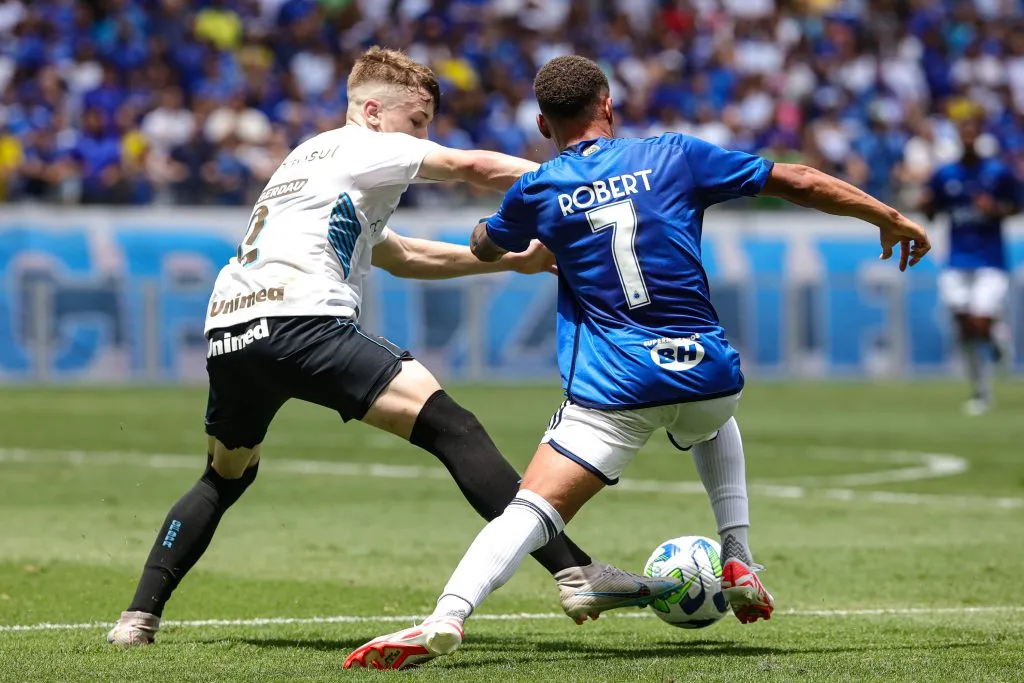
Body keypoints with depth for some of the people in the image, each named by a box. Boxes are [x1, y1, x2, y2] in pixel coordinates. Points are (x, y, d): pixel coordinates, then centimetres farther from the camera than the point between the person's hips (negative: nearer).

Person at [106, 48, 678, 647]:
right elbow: (473, 167, 0)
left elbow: (403, 257, 41)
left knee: (226, 475, 31)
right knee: (450, 426, -12)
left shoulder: (308, 159, 36)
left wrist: (513, 260, 37)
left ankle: (140, 617, 20)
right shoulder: (362, 147, 11)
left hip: (227, 331, 9)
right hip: (299, 322, -9)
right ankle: (577, 574, -23)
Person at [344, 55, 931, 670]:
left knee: (531, 511, -10)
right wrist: (891, 219, 19)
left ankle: (447, 618, -34)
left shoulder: (538, 191, 5)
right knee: (715, 423, 39)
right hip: (708, 374, 2)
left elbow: (484, 247, 28)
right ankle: (739, 563, 26)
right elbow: (799, 182, 8)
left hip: (614, 390, -2)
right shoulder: (674, 156, 7)